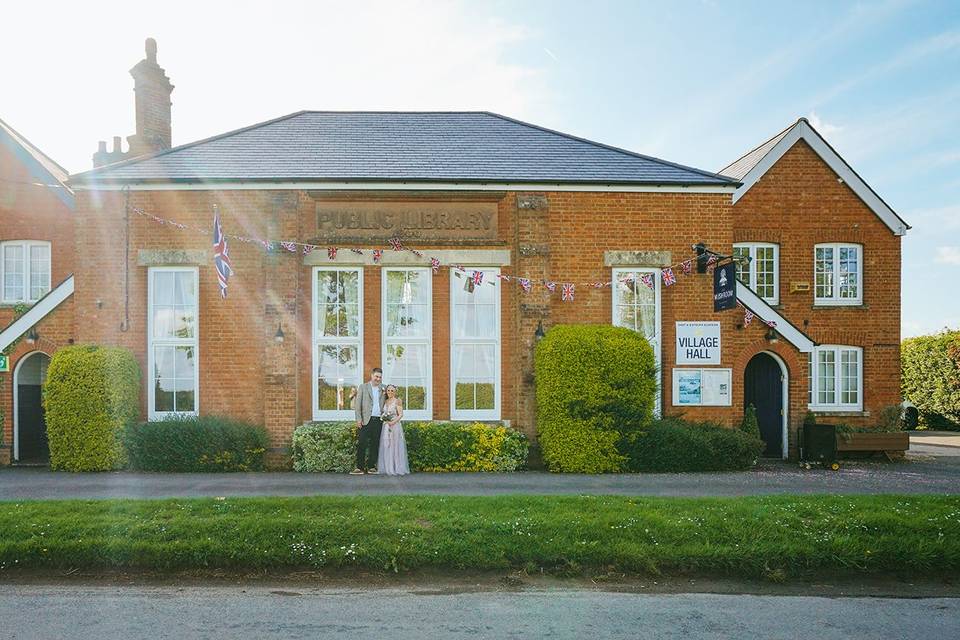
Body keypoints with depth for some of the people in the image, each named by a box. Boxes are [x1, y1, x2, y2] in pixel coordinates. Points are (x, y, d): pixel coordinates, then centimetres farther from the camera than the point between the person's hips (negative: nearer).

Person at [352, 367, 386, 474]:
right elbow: (358, 404, 0)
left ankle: (371, 467, 13)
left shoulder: (383, 389, 13)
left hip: (378, 420, 3)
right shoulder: (363, 387, 5)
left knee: (375, 444, 5)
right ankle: (360, 467, -2)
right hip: (366, 420, -3)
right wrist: (359, 419, -7)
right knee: (361, 444, -6)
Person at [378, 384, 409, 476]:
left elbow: (401, 414, -9)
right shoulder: (385, 401, 15)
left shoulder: (397, 401, -2)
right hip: (386, 426, 6)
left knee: (395, 446, -4)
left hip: (395, 426, -6)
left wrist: (393, 422, -18)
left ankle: (397, 468, 1)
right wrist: (384, 418, 2)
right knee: (386, 447, 4)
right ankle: (388, 468, 10)